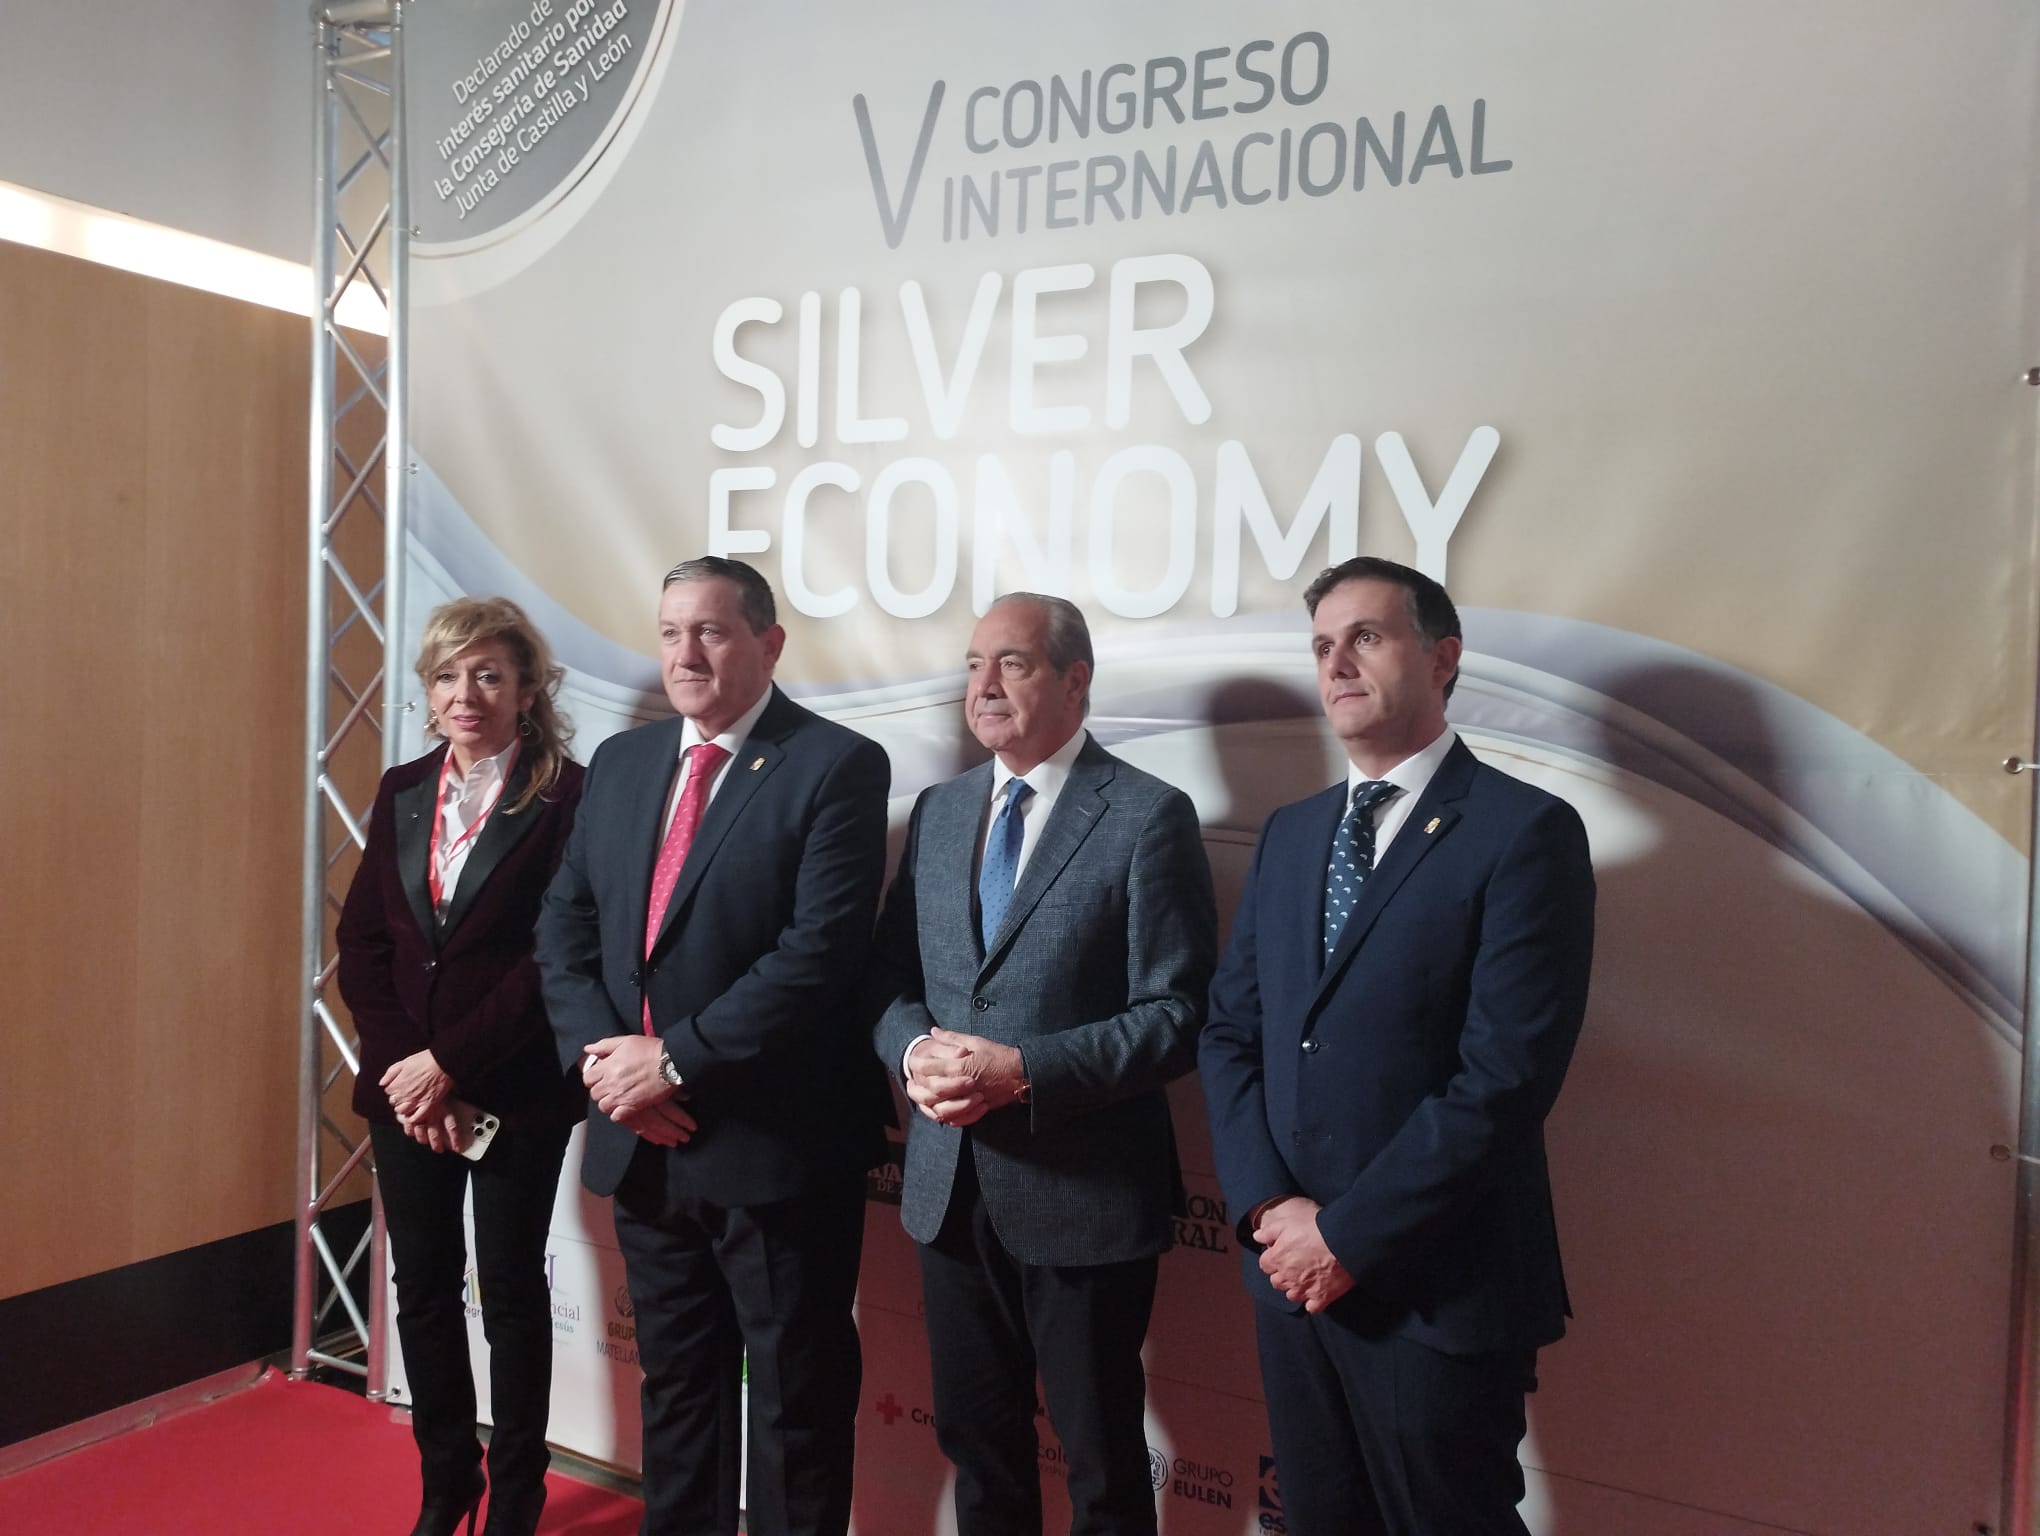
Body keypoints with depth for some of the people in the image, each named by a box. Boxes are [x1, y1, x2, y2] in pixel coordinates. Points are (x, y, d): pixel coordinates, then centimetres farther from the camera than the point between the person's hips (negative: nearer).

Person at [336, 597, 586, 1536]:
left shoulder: (567, 797, -10)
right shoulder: (401, 793, 7)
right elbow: (360, 942, 5)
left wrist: (451, 1063, -15)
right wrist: (404, 1070, -6)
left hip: (513, 1090, -4)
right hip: (404, 1083, 5)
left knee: (510, 1290, 9)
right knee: (423, 1287, 14)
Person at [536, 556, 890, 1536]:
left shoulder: (836, 766, -11)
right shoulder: (620, 763, 10)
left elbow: (820, 950, -19)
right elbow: (564, 927, 9)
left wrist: (677, 1060, -18)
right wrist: (599, 1051, -8)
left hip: (775, 1144, -6)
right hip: (643, 1141, 6)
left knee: (796, 1401, 10)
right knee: (675, 1383, 22)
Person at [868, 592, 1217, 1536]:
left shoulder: (1149, 816, -10)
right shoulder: (937, 810, 9)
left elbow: (1176, 1016, -14)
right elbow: (891, 975, 10)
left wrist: (1024, 1070, -23)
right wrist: (914, 1050, -12)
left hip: (1083, 1191, -5)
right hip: (949, 1183, 6)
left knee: (1102, 1458, 13)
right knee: (975, 1439, 21)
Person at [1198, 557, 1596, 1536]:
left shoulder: (1525, 831, -11)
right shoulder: (1290, 833, 10)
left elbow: (1506, 1076, -18)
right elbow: (1229, 1032, 7)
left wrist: (1348, 1233, -15)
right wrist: (1270, 1208, -7)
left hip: (1437, 1293, -5)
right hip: (1292, 1272, 6)